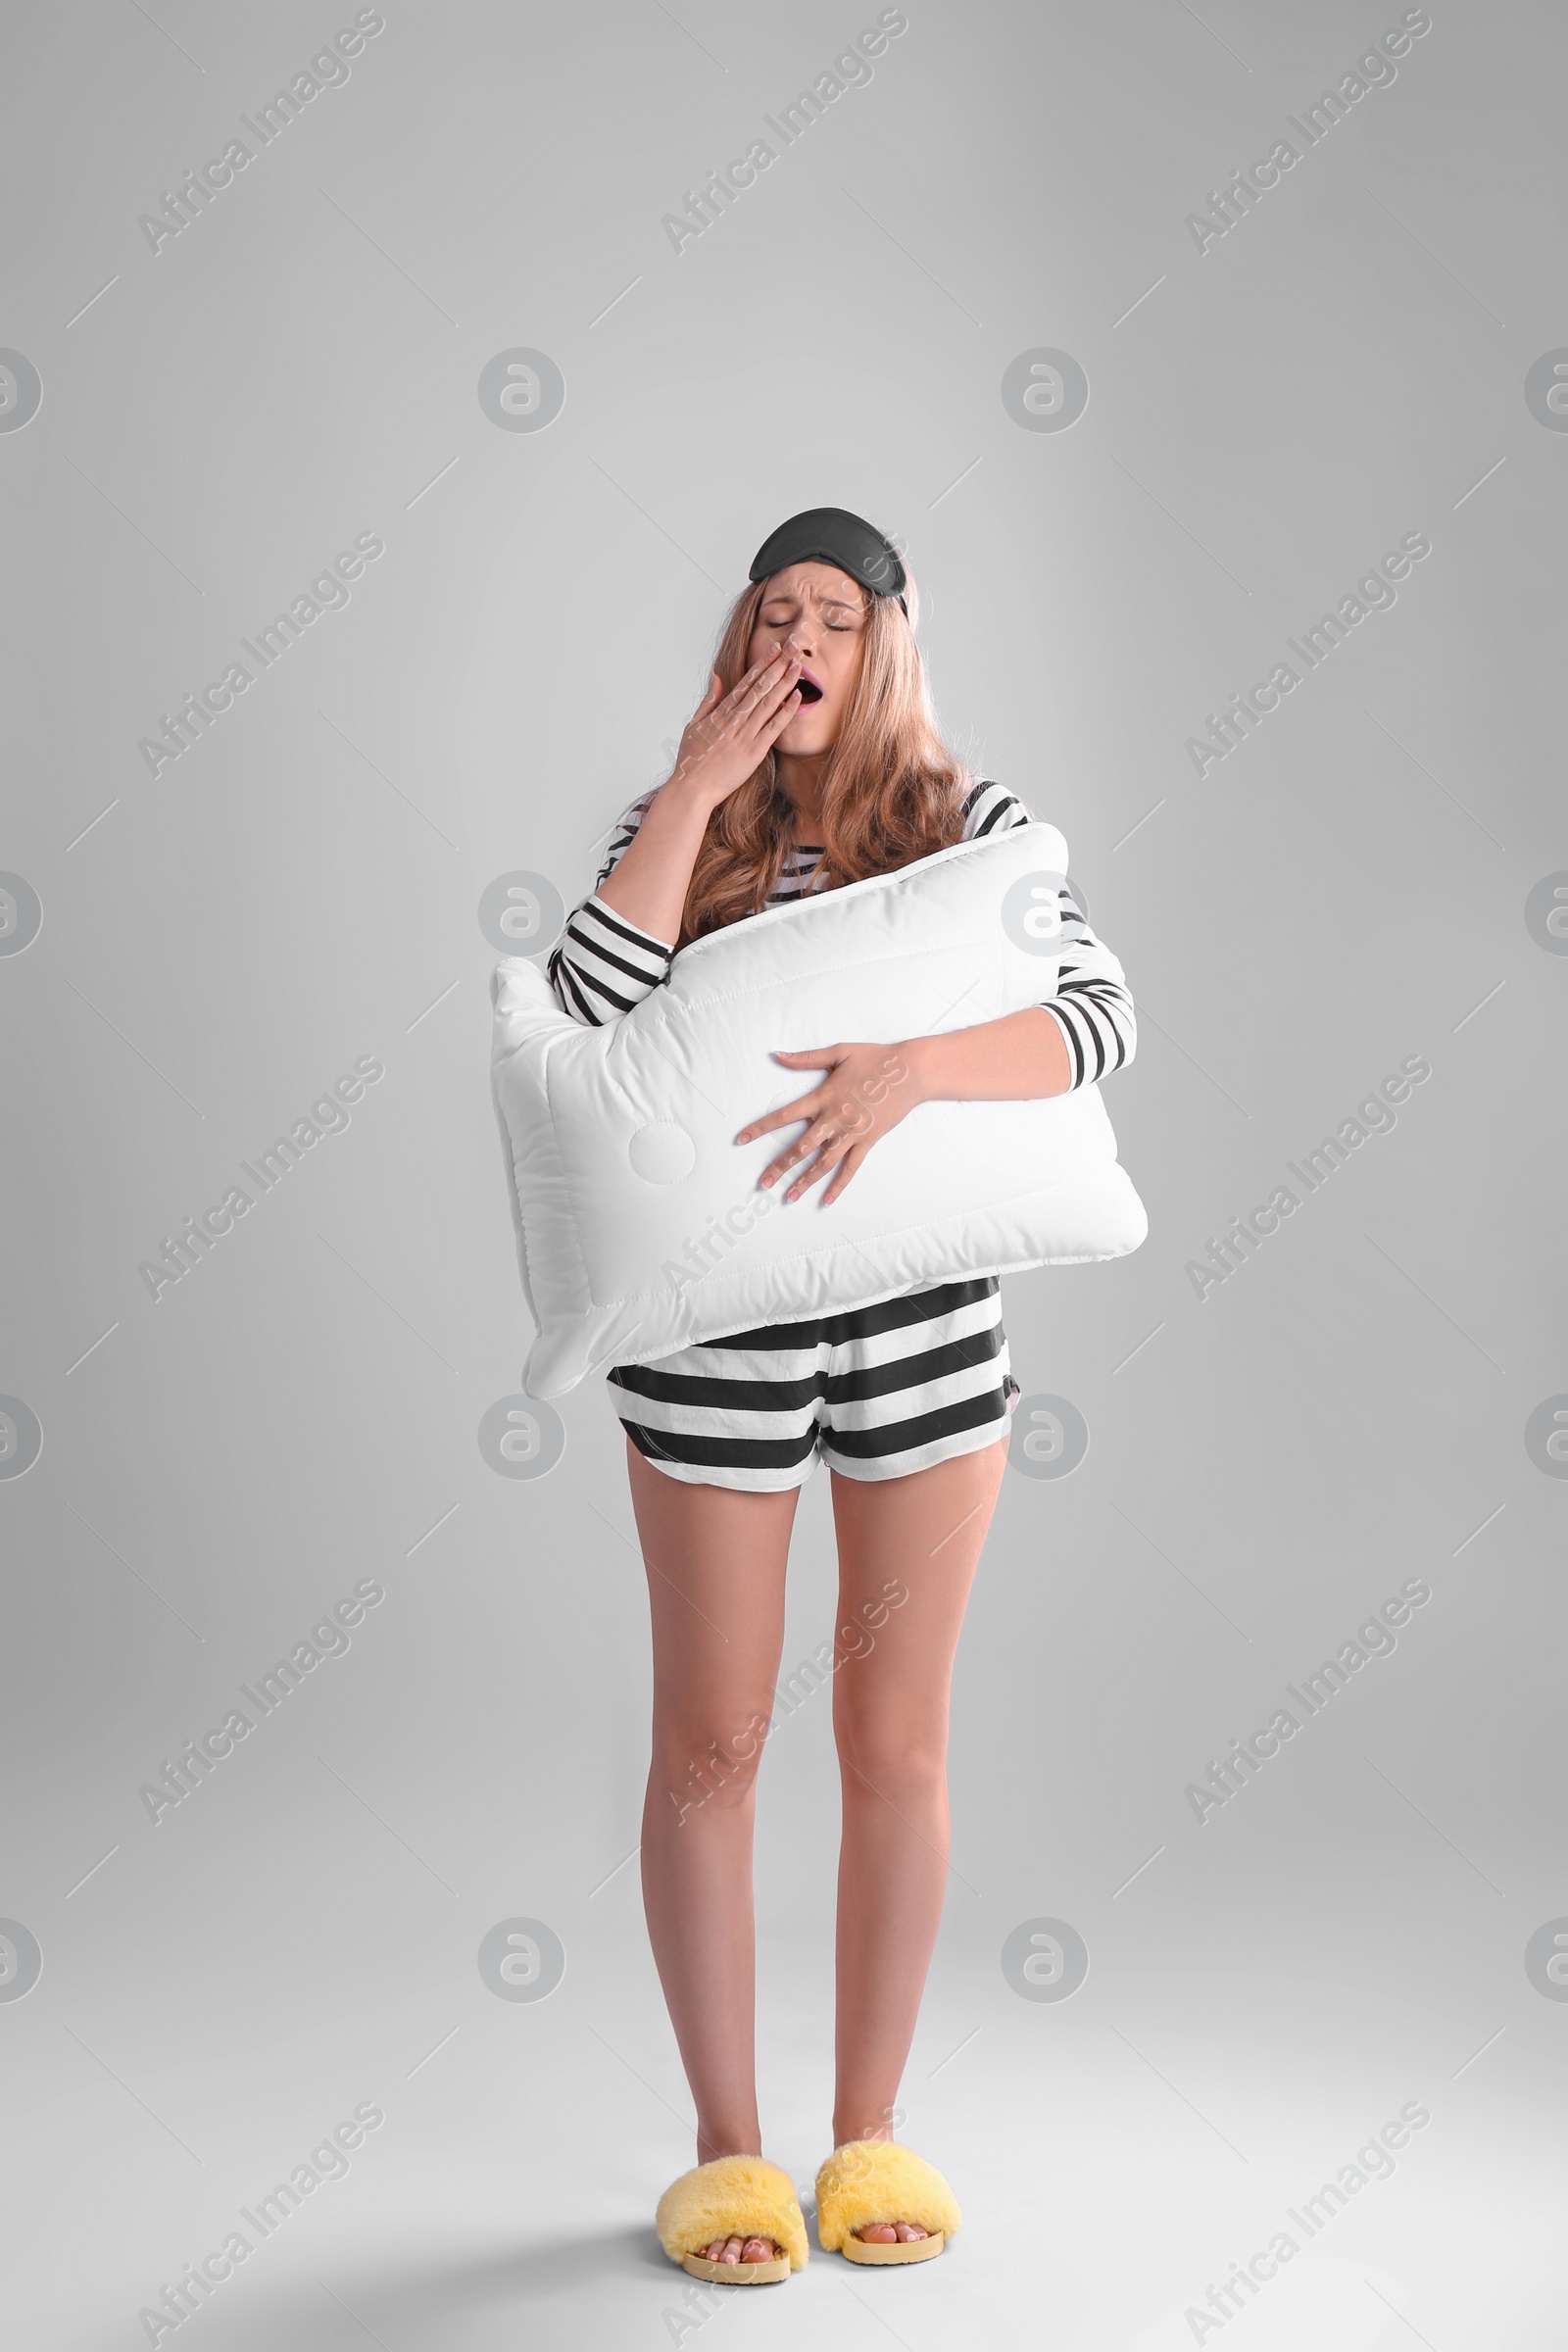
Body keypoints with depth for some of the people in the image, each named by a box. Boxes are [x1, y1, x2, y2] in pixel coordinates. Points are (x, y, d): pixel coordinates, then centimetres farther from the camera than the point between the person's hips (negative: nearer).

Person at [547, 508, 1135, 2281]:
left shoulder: (968, 821, 1)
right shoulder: (676, 827, 3)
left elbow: (1102, 1017, -11)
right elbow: (581, 1016, -14)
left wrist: (915, 1063, -27)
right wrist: (700, 784, -14)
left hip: (927, 1332, 0)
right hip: (715, 1337, 0)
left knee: (897, 1743, 9)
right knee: (710, 1741, 7)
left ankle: (868, 2136, 25)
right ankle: (726, 2148, 23)